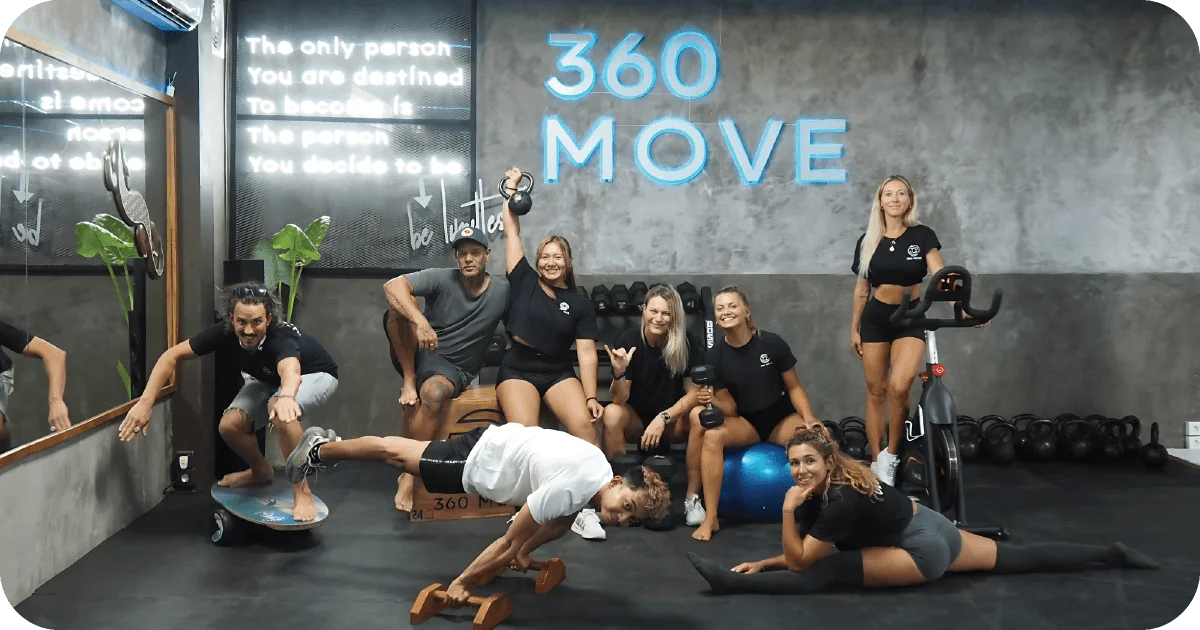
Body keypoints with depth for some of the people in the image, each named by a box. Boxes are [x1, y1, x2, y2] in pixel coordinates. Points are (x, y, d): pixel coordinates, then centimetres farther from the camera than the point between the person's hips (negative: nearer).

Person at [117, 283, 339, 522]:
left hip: (314, 375, -6)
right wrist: (146, 402, -33)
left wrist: (286, 396, -89)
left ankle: (302, 490, -24)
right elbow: (172, 355, -21)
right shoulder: (225, 332, -28)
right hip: (268, 379, 6)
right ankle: (261, 471, 17)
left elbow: (291, 371, -65)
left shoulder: (282, 338, -43)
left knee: (280, 410, -37)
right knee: (230, 426, -14)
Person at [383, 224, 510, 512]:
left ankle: (409, 473, -25)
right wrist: (421, 323, -42)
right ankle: (409, 382, -16)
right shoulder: (440, 279, -12)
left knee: (434, 392, -38)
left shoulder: (503, 291, -5)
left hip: (454, 368, -1)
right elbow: (392, 286, -27)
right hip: (417, 355, 1)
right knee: (399, 307, -26)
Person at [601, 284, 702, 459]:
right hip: (636, 416, 0)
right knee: (612, 413, -31)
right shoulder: (628, 340, -15)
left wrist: (663, 418, -27)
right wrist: (619, 373, -36)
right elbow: (620, 399, -15)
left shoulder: (688, 343, -14)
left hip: (674, 418, 0)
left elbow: (694, 392, -13)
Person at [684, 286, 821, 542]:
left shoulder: (772, 343, -13)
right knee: (712, 436, -31)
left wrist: (809, 420, -19)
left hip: (781, 416, -1)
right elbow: (730, 409, -6)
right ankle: (710, 518, -22)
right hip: (744, 421, 1)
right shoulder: (715, 356, -8)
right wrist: (712, 400, -29)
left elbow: (794, 387, -3)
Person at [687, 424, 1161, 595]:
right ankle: (1109, 553, 32)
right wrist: (762, 564, -2)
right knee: (1019, 558, 22)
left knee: (827, 572, -22)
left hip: (924, 547, -10)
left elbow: (802, 562, -23)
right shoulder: (815, 491, -2)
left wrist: (787, 512, -31)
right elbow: (804, 548, 7)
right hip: (933, 529, 10)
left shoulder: (842, 500, -28)